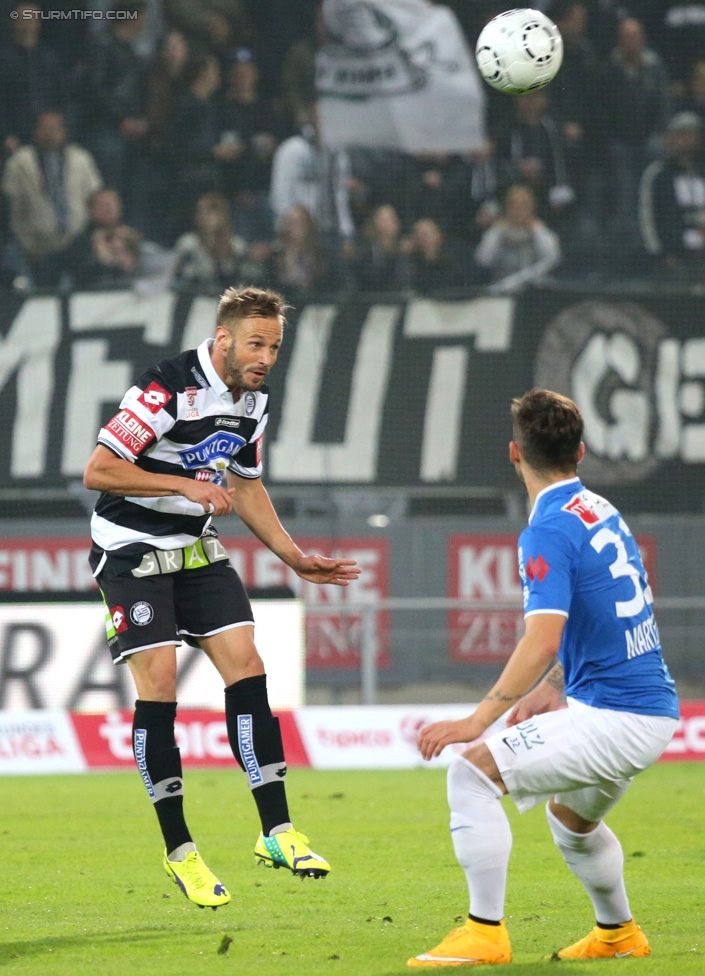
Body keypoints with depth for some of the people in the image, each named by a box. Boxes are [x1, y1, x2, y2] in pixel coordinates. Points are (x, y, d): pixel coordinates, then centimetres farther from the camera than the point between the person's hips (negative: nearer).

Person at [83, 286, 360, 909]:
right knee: (159, 684, -11)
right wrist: (186, 485, -26)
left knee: (247, 669, -5)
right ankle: (179, 851, -1)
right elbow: (98, 470, -23)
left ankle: (277, 833, -4)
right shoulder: (167, 389, -22)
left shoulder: (253, 399, 4)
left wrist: (296, 559, 11)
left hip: (196, 549, 7)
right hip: (131, 549, -7)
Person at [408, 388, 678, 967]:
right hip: (654, 709, 10)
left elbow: (542, 642, -27)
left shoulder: (548, 534, -16)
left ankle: (486, 933, -13)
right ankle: (618, 934, 45)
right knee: (570, 816, 33)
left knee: (472, 772, -13)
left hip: (612, 719, -10)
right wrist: (553, 687, 24)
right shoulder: (602, 513, 13)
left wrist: (479, 721, -29)